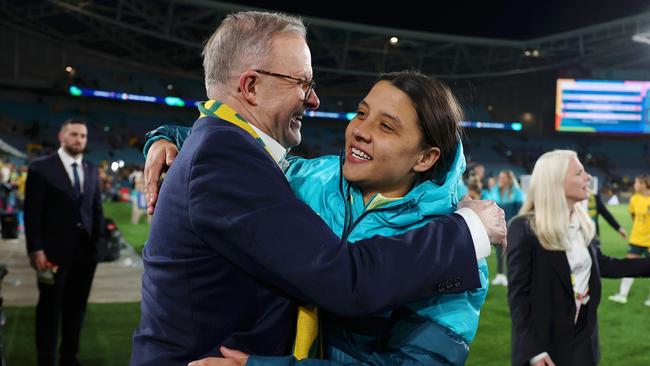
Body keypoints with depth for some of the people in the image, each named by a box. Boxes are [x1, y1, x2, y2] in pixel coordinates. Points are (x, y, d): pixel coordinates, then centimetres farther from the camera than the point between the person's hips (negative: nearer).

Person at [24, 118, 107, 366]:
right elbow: (32, 212, -7)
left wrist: (100, 241, 4)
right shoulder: (41, 167, -3)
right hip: (54, 251, -4)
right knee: (49, 308, 7)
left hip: (86, 251, 4)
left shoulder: (92, 170, 11)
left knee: (76, 307, 11)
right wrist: (36, 249, -14)